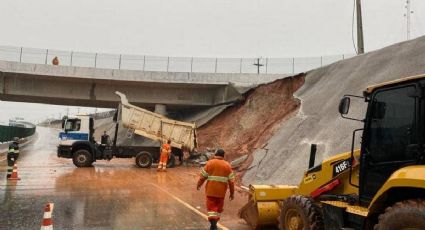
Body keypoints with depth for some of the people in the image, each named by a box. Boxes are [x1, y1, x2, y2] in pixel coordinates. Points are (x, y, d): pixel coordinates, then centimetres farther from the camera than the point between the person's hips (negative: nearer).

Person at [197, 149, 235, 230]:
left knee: (211, 207, 4)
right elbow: (231, 181, 1)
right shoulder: (227, 165, 2)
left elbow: (203, 176, -1)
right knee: (219, 207, 17)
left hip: (210, 190, -2)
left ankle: (213, 223, -12)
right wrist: (232, 193, 8)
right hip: (221, 191, 2)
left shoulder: (210, 163, -2)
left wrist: (199, 185, 16)